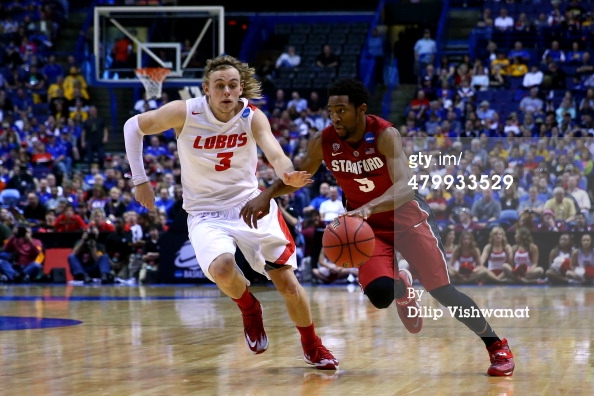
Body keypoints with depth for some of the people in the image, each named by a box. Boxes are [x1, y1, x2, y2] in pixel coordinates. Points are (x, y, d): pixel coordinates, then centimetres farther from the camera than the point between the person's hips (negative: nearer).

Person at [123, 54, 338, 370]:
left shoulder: (252, 116, -12)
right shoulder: (184, 113, -15)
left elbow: (275, 155, -27)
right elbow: (133, 126, -1)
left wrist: (288, 175, -50)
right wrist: (140, 180, -3)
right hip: (206, 213, -1)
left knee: (287, 282, -2)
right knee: (221, 267, -32)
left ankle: (312, 347, 25)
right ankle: (249, 309, 3)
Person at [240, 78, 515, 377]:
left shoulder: (385, 135, -25)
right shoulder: (323, 142, -13)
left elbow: (405, 187, -37)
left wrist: (369, 208, -55)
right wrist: (266, 196, -14)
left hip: (407, 217, -2)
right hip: (369, 226, 2)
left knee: (442, 291, -10)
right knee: (379, 294, -23)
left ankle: (497, 347, 9)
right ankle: (401, 288, 16)